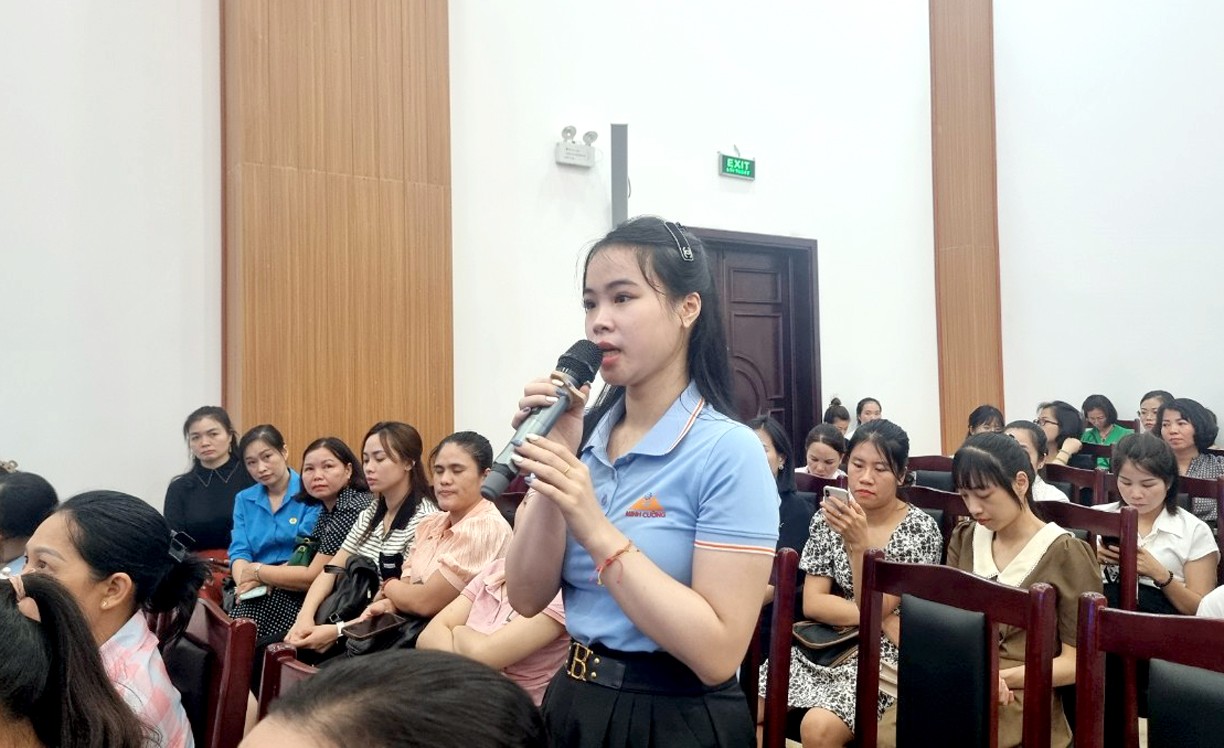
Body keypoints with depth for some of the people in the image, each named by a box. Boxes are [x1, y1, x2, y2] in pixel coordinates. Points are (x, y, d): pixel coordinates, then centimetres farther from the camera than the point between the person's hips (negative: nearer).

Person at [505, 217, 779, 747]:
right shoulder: (580, 434, -2)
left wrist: (596, 529, -26)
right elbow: (528, 599, -5)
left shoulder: (729, 452, -18)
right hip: (574, 703, 5)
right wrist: (552, 463, -16)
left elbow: (718, 654, -22)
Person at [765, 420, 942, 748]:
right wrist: (881, 621, -14)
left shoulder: (921, 529, -8)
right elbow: (812, 603, -3)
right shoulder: (828, 519, 2)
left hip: (883, 655, -4)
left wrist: (858, 543, -27)